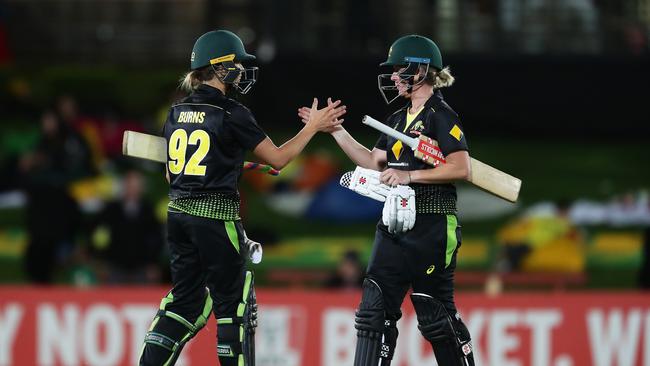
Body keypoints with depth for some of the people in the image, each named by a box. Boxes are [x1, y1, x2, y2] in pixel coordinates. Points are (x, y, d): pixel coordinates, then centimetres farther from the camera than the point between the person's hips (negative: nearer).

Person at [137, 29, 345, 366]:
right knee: (232, 302, 3)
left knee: (186, 297, 13)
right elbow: (277, 159, -5)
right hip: (216, 219, -7)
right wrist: (313, 127, 5)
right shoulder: (231, 114, -11)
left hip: (179, 213, 7)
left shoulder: (177, 112, 8)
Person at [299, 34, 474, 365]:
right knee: (375, 310, 2)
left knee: (435, 314, -3)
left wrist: (410, 176, -21)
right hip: (395, 225, 8)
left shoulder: (441, 116, -9)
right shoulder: (398, 119, 17)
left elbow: (461, 168, -19)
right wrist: (336, 131, 15)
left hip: (432, 228, -8)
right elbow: (373, 162, 20)